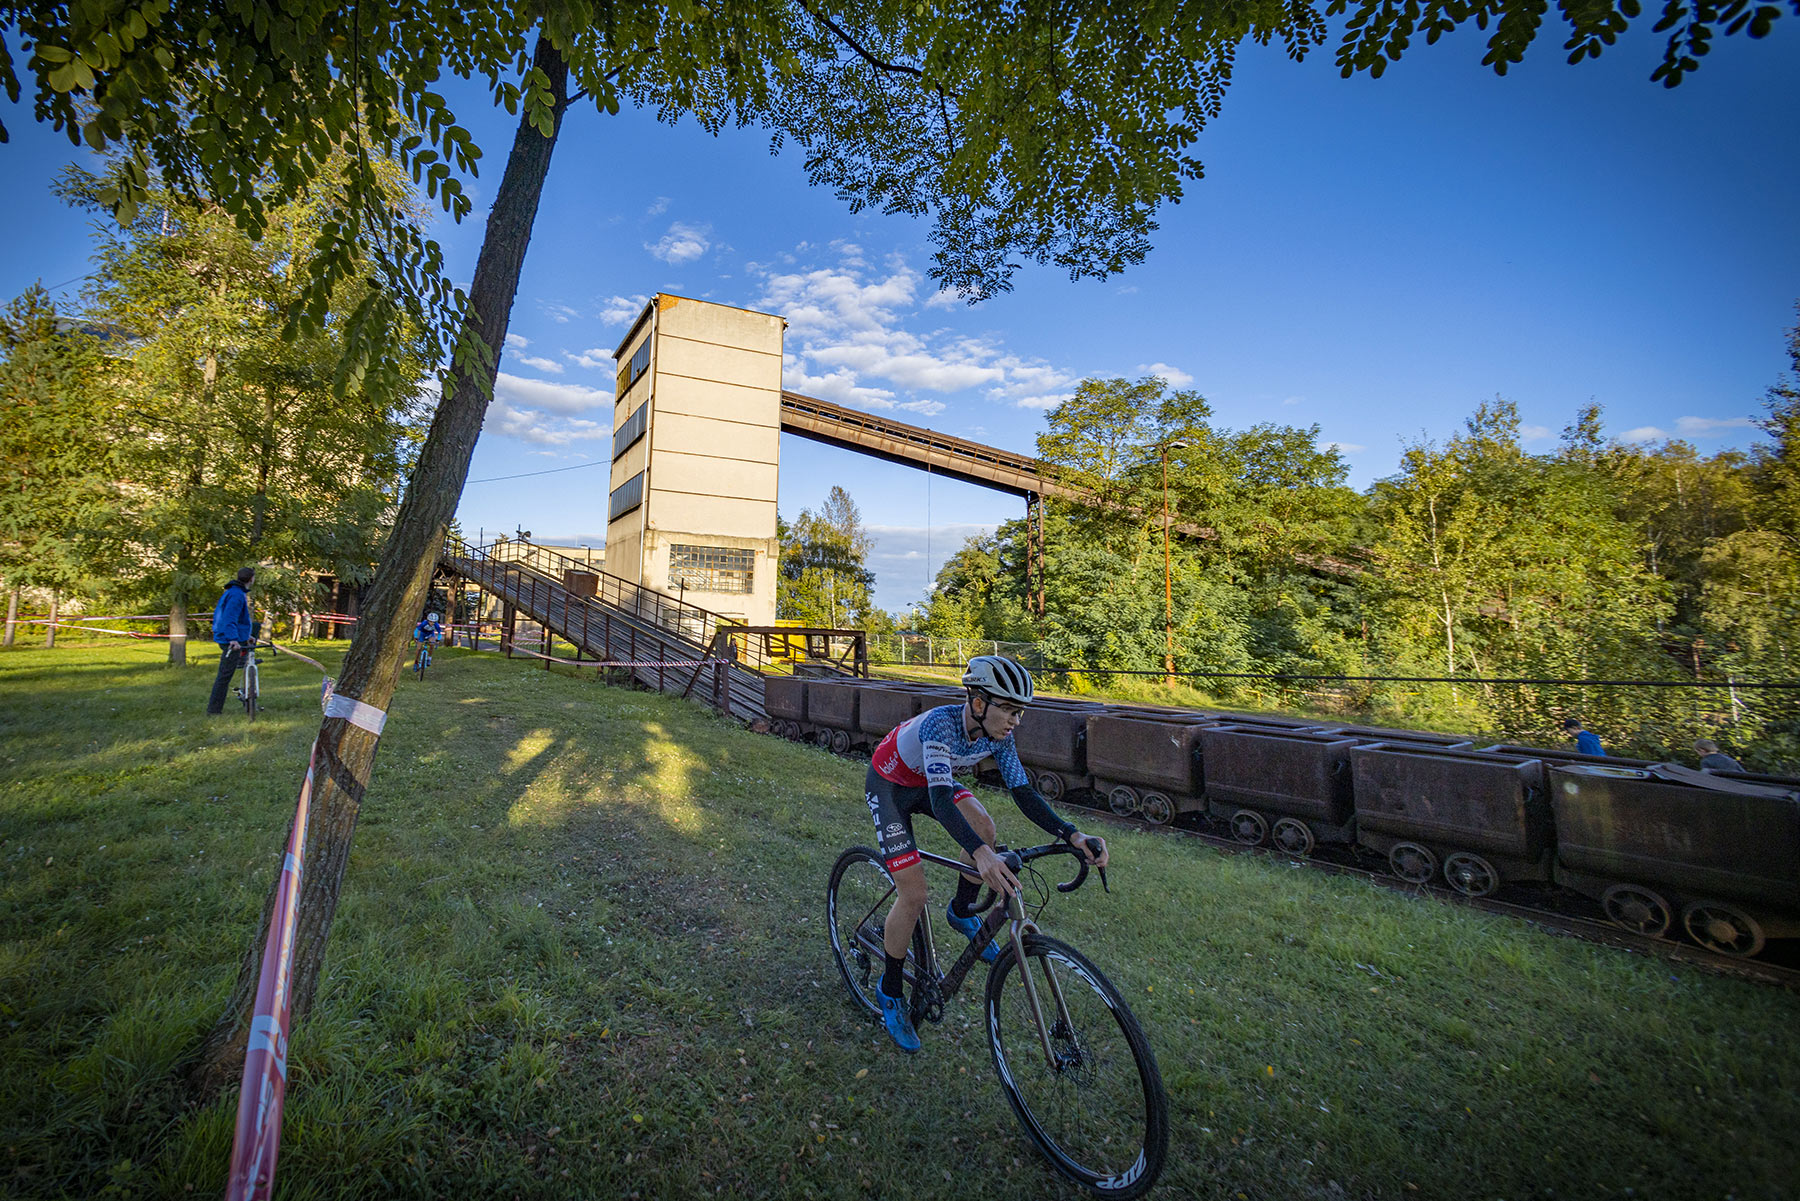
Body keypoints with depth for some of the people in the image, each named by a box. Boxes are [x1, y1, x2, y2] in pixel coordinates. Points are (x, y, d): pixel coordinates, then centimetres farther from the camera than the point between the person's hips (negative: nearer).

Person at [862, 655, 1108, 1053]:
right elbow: (940, 798, -49)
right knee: (913, 895, -11)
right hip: (889, 786, -6)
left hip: (928, 782, 6)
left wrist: (1071, 834, -32)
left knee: (983, 828, -19)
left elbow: (1023, 792, -18)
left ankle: (962, 913, 9)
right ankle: (889, 992, 12)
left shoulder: (996, 735, -18)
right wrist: (980, 854, -62)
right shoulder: (941, 723, -38)